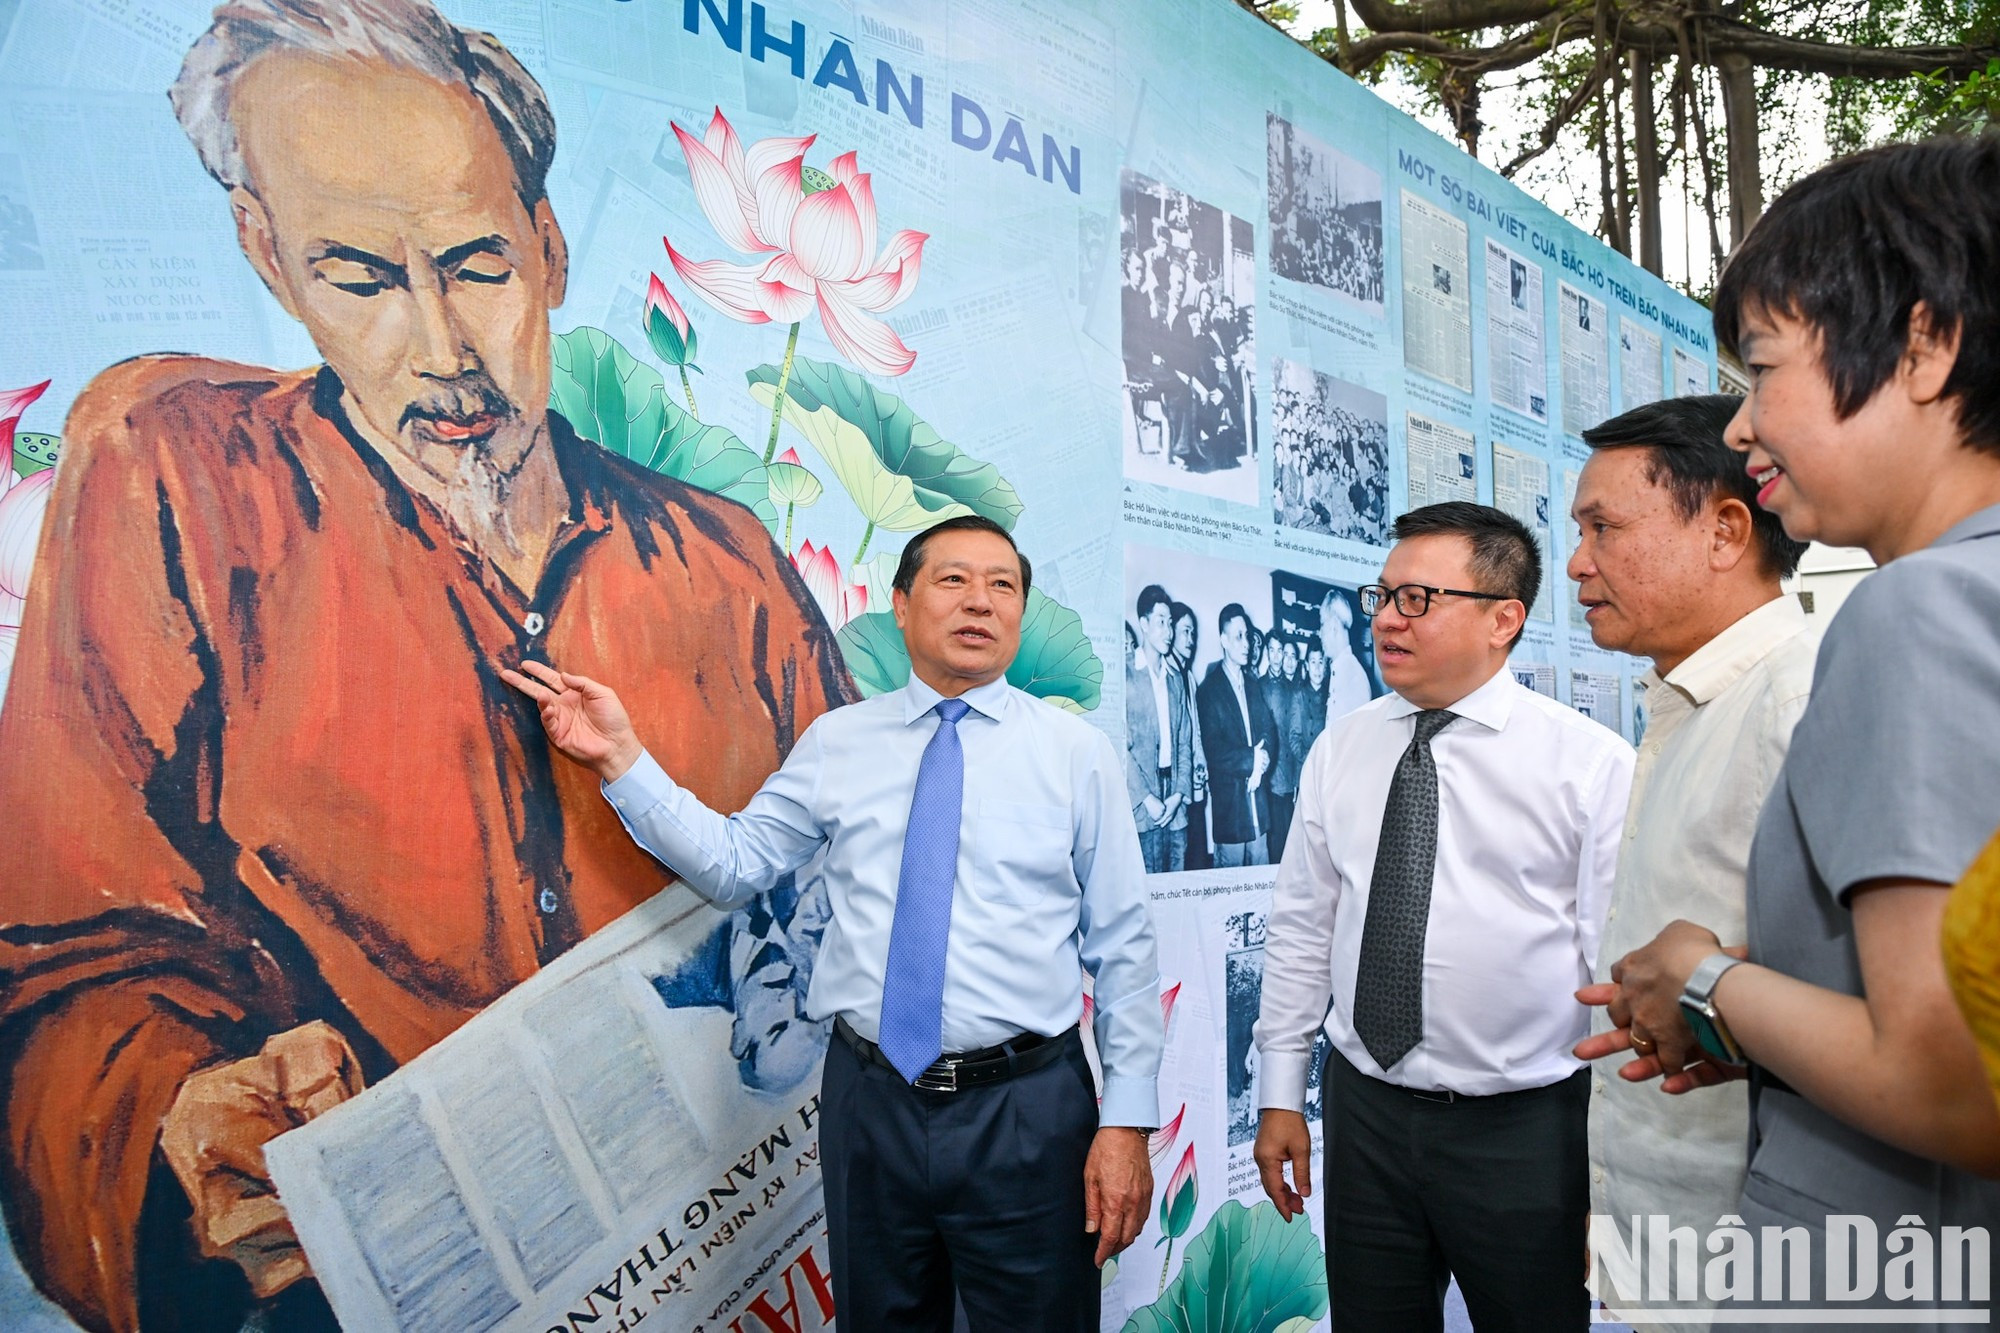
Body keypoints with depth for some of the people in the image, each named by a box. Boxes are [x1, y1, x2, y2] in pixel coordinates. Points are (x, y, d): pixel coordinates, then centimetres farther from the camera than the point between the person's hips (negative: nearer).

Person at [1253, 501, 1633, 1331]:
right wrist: (1280, 1095, 7)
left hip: (1526, 1130, -3)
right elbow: (1300, 930, 6)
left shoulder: (1593, 763, -8)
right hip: (1364, 1110, 3)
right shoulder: (1338, 751, 3)